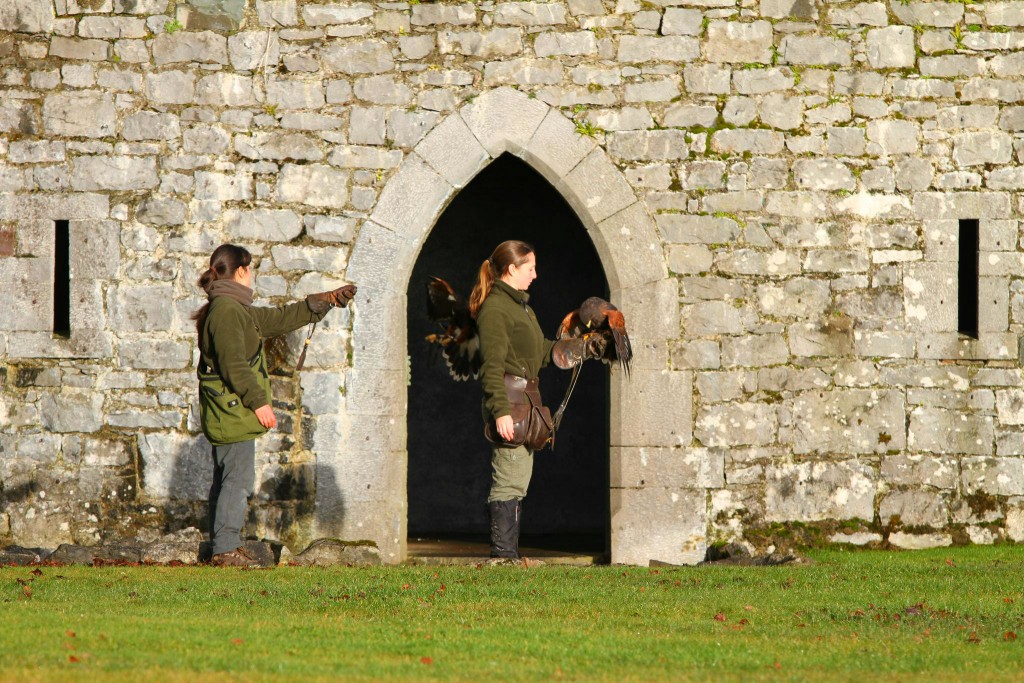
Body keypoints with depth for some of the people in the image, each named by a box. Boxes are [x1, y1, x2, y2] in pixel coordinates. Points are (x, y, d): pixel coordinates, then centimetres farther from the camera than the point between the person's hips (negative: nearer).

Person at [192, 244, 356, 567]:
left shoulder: (237, 309, 18)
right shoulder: (226, 310, -15)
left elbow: (280, 319, 27)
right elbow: (234, 365, -21)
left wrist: (326, 300, 30)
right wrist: (258, 401, -19)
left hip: (224, 414, 11)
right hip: (232, 411, -11)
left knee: (226, 479, 13)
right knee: (238, 478, -9)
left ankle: (222, 547, 17)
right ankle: (226, 549, -9)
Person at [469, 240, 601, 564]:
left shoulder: (520, 305, 21)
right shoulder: (494, 308, -11)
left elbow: (542, 351, 27)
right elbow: (492, 365, -18)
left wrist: (582, 348, 15)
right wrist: (501, 410, -25)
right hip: (509, 402, -10)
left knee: (517, 485, 10)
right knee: (509, 483, -9)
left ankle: (509, 555, 13)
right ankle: (503, 555, -8)